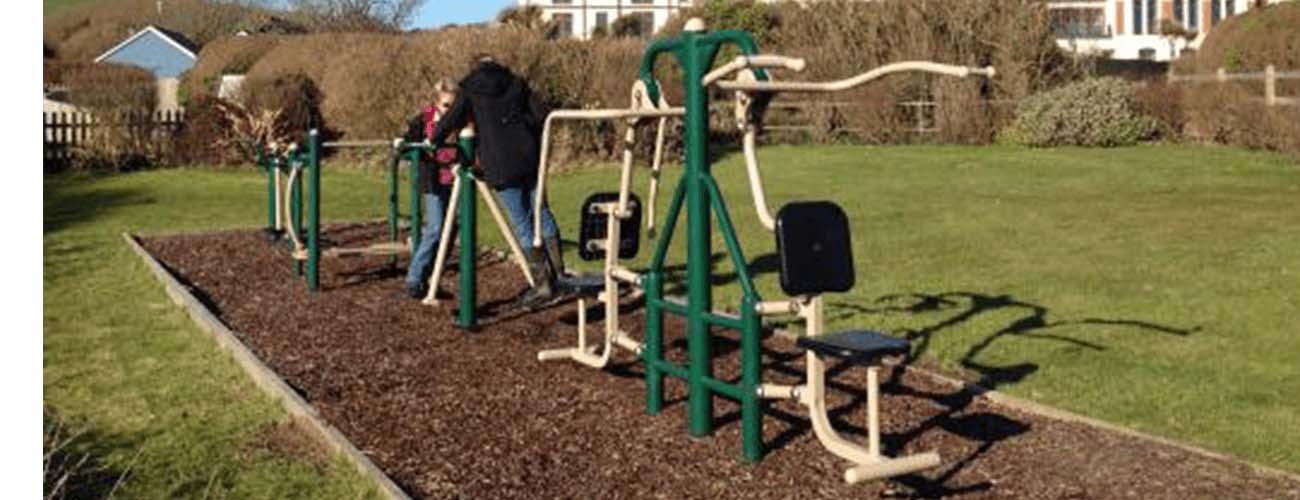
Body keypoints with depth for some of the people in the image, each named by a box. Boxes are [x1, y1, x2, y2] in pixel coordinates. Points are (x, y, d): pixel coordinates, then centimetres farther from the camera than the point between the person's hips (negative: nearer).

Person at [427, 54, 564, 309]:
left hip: (501, 165, -3)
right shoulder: (516, 83, 12)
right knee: (540, 210, 17)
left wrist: (433, 140, 17)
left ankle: (543, 283, 2)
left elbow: (451, 120, 1)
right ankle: (558, 269, 17)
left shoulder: (470, 89, 6)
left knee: (521, 223, 1)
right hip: (529, 158, 3)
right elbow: (541, 115, 5)